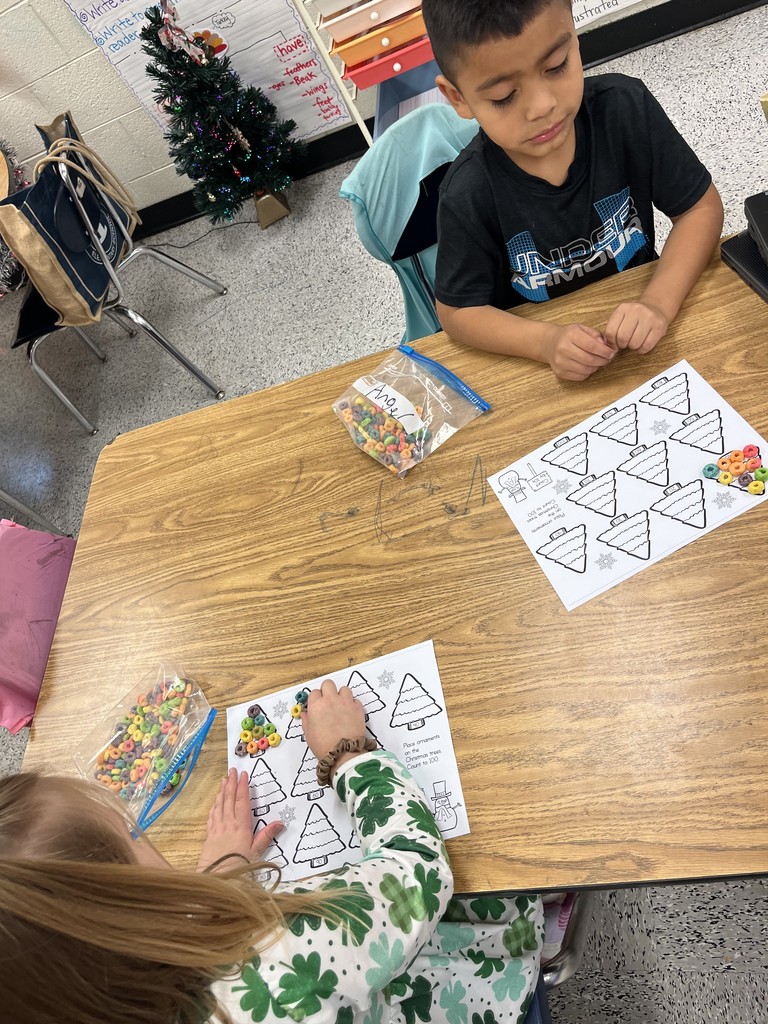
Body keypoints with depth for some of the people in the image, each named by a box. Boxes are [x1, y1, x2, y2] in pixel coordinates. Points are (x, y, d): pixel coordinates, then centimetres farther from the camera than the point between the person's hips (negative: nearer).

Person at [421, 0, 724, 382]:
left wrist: (658, 301, -24)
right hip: (536, 343, -2)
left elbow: (701, 207, -7)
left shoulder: (625, 108, -15)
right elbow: (457, 311, -13)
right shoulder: (469, 195, -21)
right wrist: (546, 342, -29)